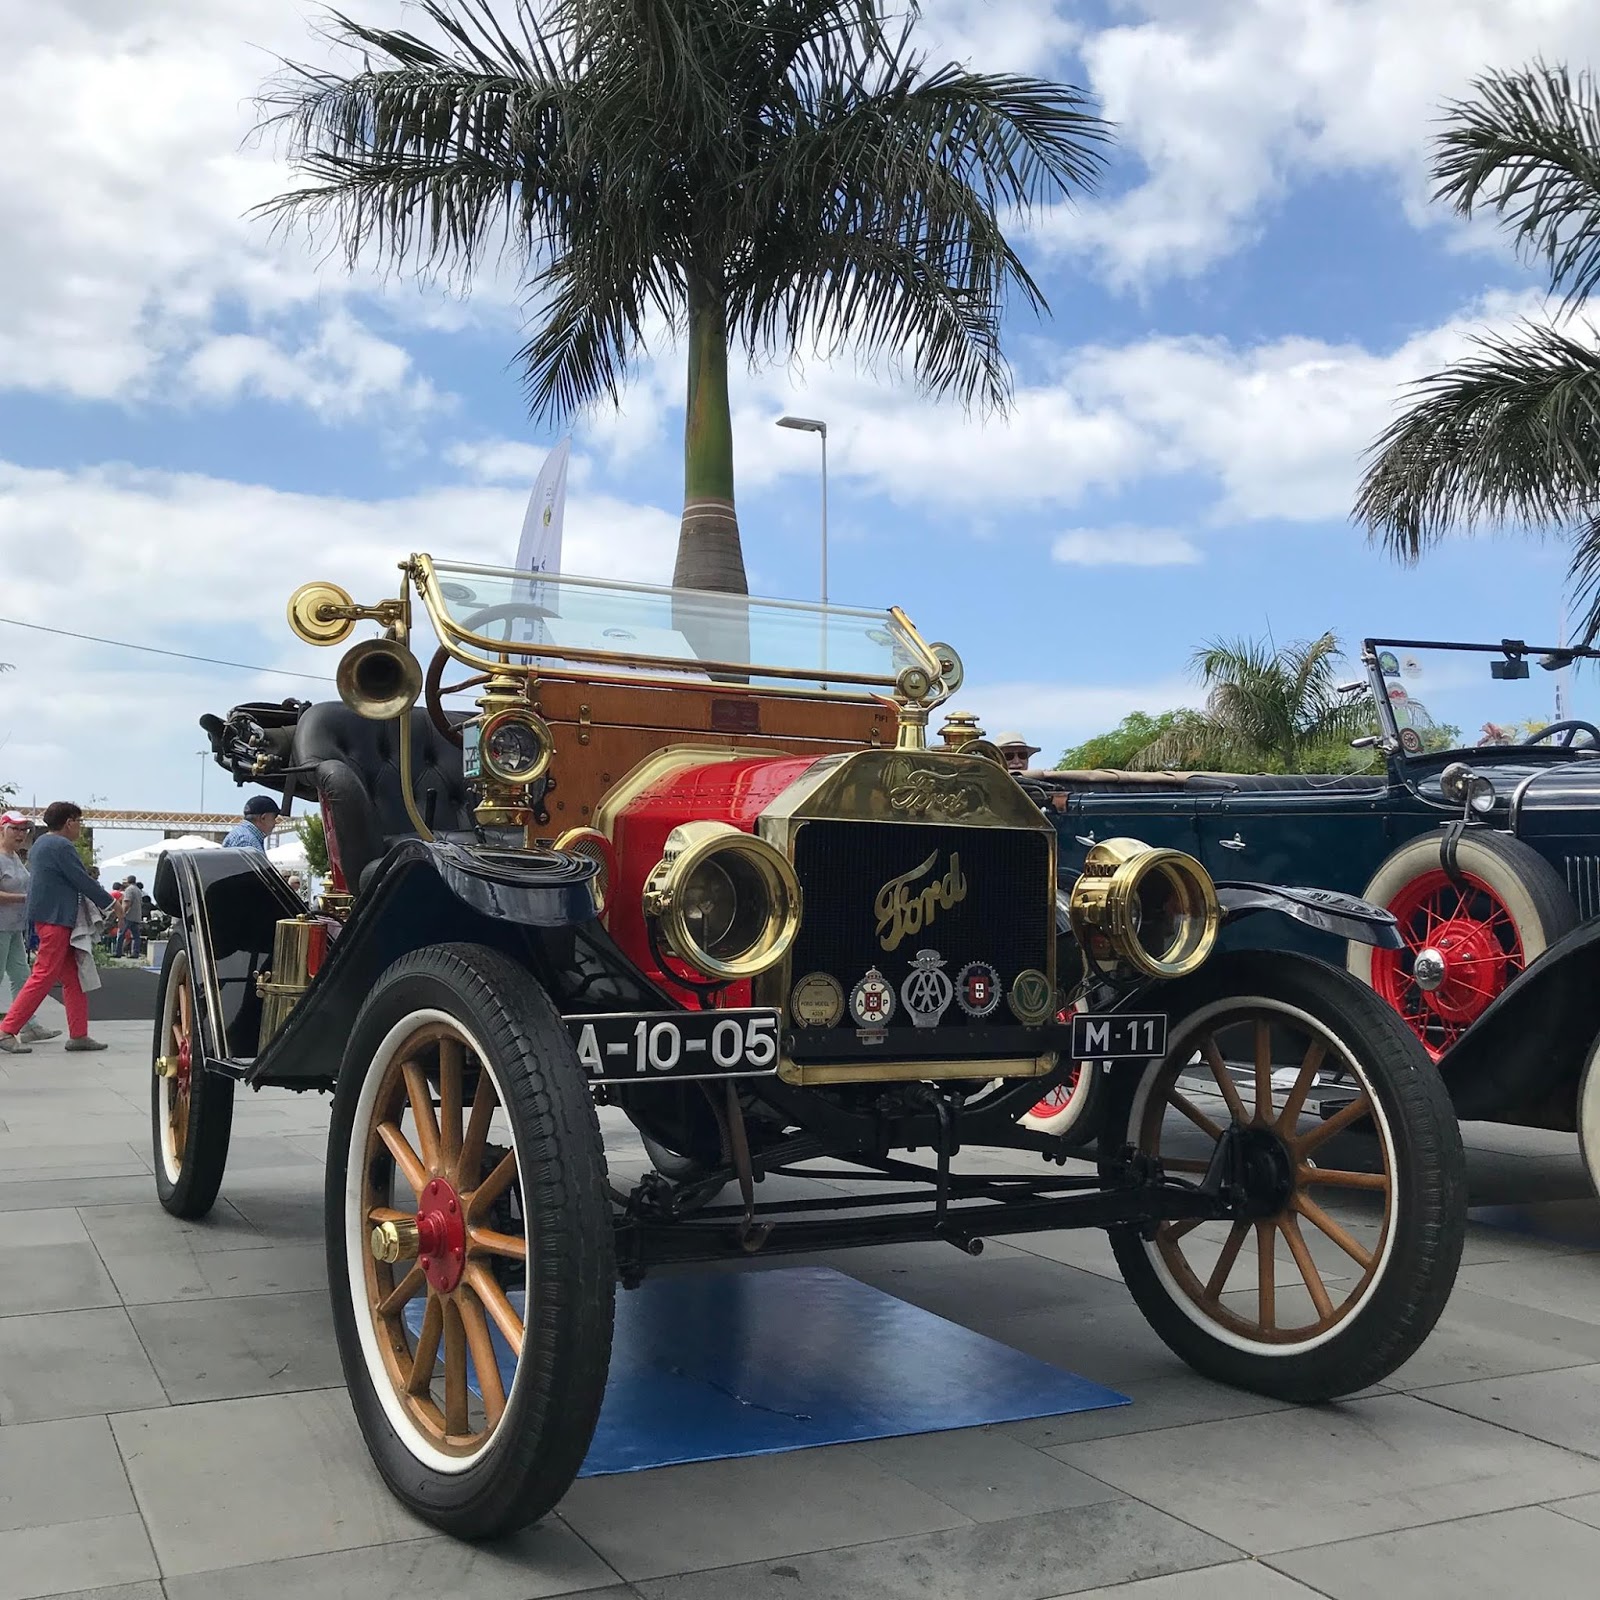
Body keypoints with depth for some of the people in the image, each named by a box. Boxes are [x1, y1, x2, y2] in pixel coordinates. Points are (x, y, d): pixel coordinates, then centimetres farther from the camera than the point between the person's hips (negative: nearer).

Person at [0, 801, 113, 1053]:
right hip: (56, 919, -11)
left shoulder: (40, 845, 17)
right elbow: (83, 881, -13)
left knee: (73, 978, 11)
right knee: (44, 977, -8)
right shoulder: (62, 847, -14)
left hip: (48, 916, 11)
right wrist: (111, 904, -2)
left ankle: (78, 1035, 12)